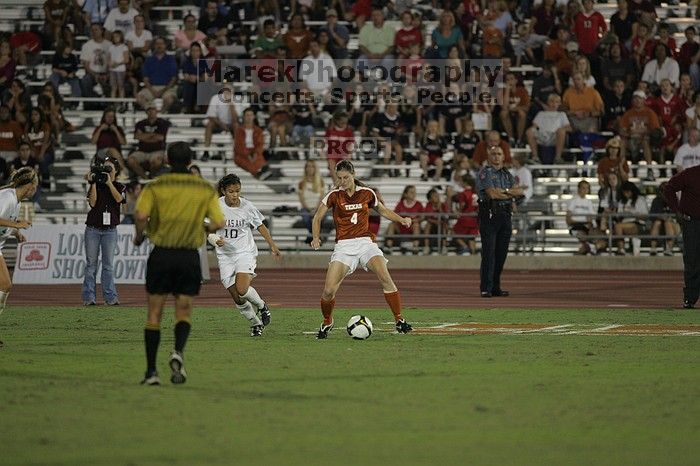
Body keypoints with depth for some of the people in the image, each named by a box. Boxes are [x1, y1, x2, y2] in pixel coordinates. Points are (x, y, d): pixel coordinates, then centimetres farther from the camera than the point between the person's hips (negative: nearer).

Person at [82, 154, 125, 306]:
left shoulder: (120, 187, 8)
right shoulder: (96, 185, 8)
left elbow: (118, 198, -14)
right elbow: (92, 202, -7)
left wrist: (109, 182, -15)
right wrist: (93, 183, -12)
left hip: (110, 230, 0)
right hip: (93, 229, 0)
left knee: (108, 265, -2)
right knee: (91, 264, 0)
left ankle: (110, 297, -3)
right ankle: (89, 297, -1)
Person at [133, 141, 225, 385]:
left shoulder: (155, 187, -2)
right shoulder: (206, 189, 2)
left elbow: (141, 214, -17)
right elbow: (219, 223, -4)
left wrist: (139, 235, 1)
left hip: (161, 255, -1)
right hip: (190, 256, 1)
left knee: (154, 313, 7)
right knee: (184, 312, 10)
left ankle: (151, 372, 3)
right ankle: (178, 351, -19)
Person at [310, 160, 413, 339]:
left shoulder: (367, 194, 6)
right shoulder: (334, 196, 2)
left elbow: (383, 211, 22)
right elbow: (317, 217, 7)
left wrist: (402, 219, 7)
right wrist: (316, 237, -10)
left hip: (366, 242, 1)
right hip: (343, 246, -1)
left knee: (385, 277, -23)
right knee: (329, 290, -13)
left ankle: (399, 320, -14)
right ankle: (327, 323, 16)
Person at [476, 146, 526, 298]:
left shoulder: (507, 174, 18)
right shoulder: (485, 173, -1)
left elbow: (520, 191, 4)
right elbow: (492, 193, -14)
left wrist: (502, 192, -11)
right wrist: (510, 192, -3)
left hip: (505, 216, 6)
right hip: (489, 215, -6)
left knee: (501, 253, 6)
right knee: (489, 253, -9)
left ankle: (496, 287, 12)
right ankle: (486, 289, -11)